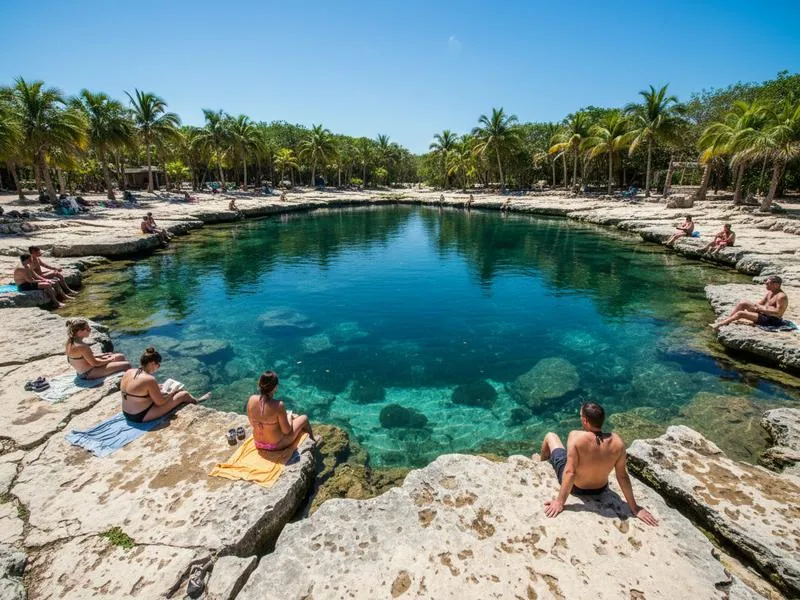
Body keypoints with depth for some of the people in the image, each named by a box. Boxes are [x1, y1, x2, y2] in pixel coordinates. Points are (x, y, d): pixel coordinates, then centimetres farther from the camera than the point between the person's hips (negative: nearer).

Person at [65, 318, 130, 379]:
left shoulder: (70, 342, 1)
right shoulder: (81, 346, -30)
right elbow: (94, 363, -21)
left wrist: (102, 355, 8)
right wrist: (109, 360, -6)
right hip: (89, 374, -10)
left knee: (121, 357, 16)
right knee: (127, 365, -11)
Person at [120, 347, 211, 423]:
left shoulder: (128, 372, -4)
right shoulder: (149, 379, -28)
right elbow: (160, 402, -18)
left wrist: (157, 388, 12)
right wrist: (171, 393, -1)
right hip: (143, 416, -8)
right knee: (184, 394, 4)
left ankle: (194, 400, 43)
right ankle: (196, 401, 36)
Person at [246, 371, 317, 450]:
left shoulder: (251, 399, -16)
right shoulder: (278, 405, -32)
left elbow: (252, 424, 0)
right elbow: (286, 431, -20)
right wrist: (289, 417, 0)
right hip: (277, 445, -6)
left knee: (295, 416, 28)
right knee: (304, 418, 18)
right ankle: (313, 441, 45)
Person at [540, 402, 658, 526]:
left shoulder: (576, 436, -34)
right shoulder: (617, 441, -22)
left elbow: (570, 472, -33)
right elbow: (623, 476, -15)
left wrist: (559, 502, -25)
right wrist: (634, 508, -3)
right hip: (600, 490, 4)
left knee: (550, 436, 17)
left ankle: (542, 463, 50)